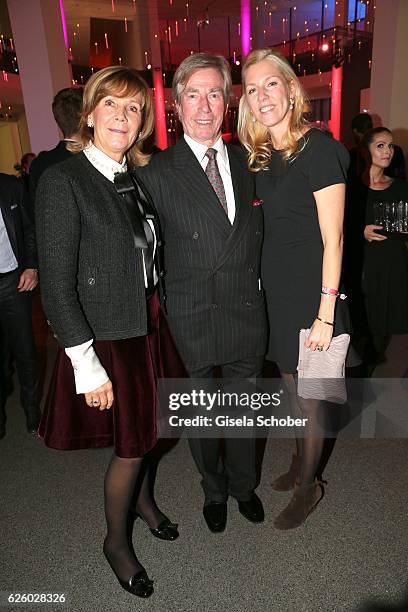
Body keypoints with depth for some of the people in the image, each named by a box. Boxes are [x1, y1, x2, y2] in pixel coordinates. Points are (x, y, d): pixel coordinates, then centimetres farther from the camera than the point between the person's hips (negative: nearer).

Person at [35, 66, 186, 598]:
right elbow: (56, 285, -16)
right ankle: (116, 540, 37)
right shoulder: (63, 180, -13)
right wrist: (86, 364, -17)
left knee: (148, 429, 20)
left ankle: (140, 498, 52)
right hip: (106, 335, -6)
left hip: (150, 325, 6)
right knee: (130, 445, 7)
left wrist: (158, 316, 7)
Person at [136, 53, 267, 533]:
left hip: (247, 313, 3)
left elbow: (256, 236, 11)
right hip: (191, 320, -3)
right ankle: (214, 490, 43)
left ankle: (243, 485, 45)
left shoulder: (247, 162, 5)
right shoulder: (156, 172, -7)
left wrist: (254, 285, 3)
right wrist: (162, 306, -8)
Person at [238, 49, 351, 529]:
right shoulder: (261, 158, 9)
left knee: (307, 400, 8)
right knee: (291, 390, 20)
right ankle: (301, 464, 43)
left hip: (310, 294, -7)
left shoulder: (318, 148, -13)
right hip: (274, 291, 7)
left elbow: (332, 240, -17)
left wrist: (325, 314, -18)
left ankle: (308, 487, 32)